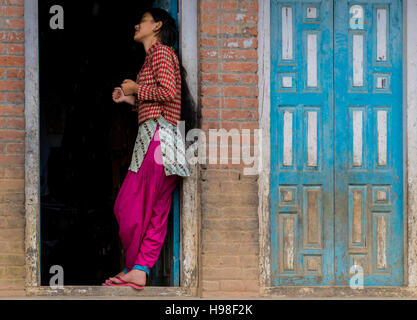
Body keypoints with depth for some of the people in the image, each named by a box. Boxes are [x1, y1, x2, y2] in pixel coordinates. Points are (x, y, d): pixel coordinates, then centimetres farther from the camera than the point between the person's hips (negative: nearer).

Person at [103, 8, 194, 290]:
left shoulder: (161, 51, -3)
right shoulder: (155, 55, 27)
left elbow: (168, 92, -17)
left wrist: (136, 89, -4)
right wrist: (129, 99, 18)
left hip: (158, 134, -10)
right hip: (152, 137, 10)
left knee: (132, 206, -8)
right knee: (155, 210, 3)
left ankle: (135, 269, -1)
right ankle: (140, 270, 1)